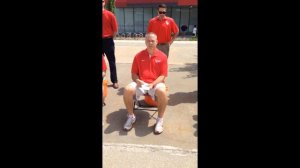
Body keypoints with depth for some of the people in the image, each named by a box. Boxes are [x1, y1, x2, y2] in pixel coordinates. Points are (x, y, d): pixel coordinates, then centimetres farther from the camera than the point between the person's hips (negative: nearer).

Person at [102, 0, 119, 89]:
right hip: (103, 41, 3)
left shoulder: (110, 15, -6)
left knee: (111, 62, 5)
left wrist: (109, 38, 1)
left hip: (108, 41, -3)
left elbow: (115, 29, -4)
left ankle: (114, 81, 13)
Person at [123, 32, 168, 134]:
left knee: (162, 91, -37)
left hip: (156, 83, -1)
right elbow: (134, 73, 8)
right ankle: (131, 116, -4)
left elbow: (163, 75, -2)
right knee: (127, 90, -28)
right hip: (141, 83, 2)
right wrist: (137, 80, -15)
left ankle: (160, 120, -14)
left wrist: (153, 84, -19)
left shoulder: (162, 56, 1)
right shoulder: (138, 56, 5)